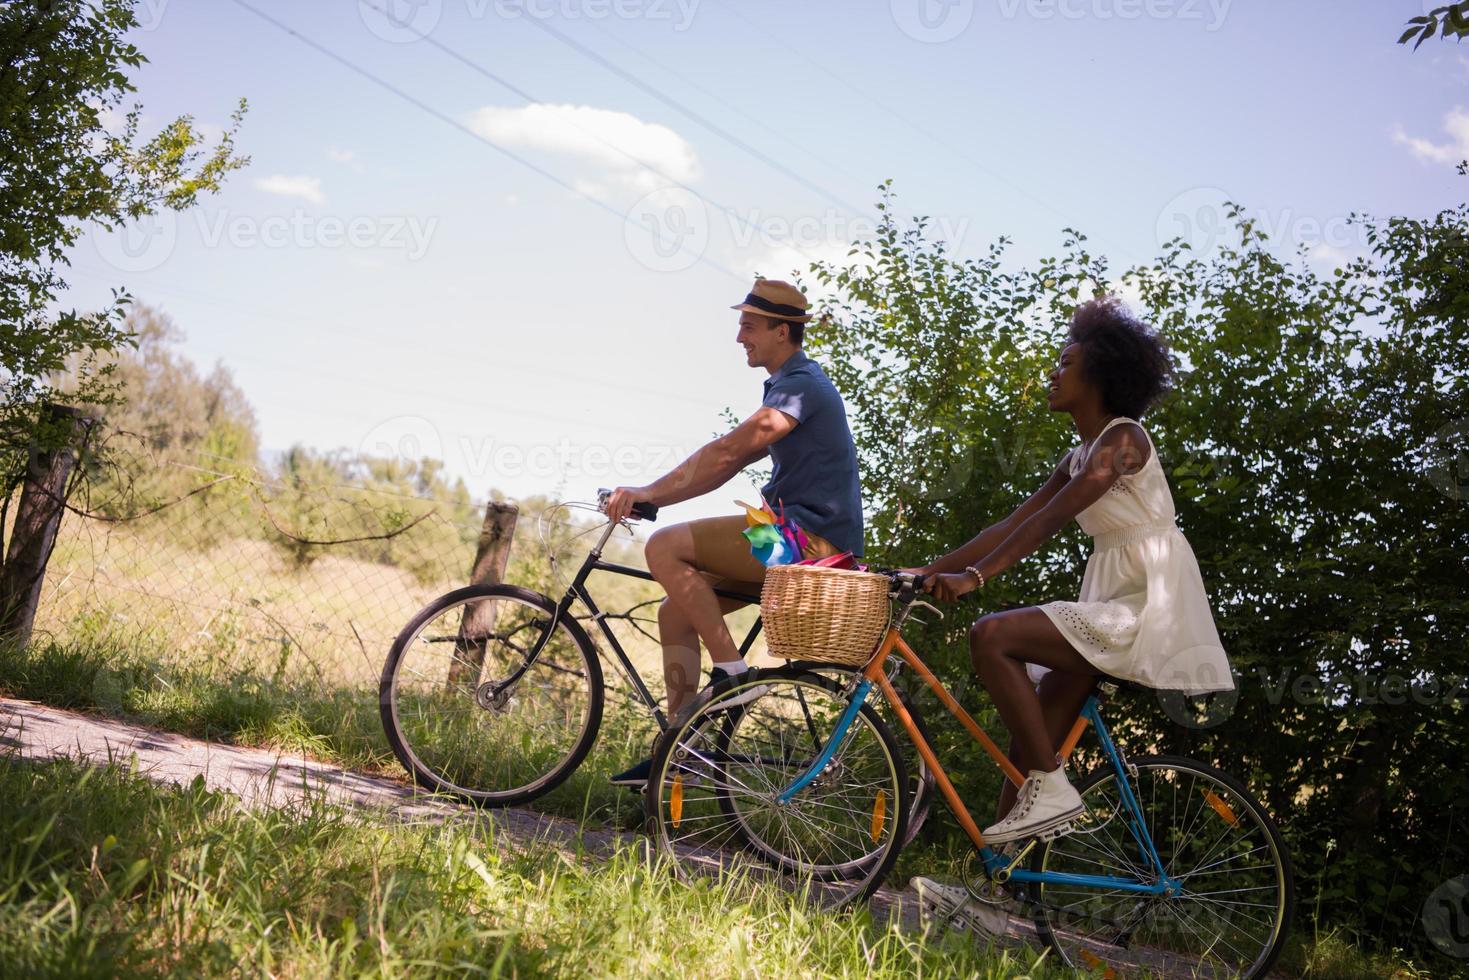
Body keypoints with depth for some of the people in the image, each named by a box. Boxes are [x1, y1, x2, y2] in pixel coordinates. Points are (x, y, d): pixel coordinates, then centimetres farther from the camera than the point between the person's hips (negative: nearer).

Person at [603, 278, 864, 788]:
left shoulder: (801, 384, -11)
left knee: (666, 547, -17)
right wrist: (651, 494, 13)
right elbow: (731, 460, 21)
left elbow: (727, 453, -21)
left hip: (808, 539, -10)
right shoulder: (790, 386, 22)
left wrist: (649, 493, -18)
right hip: (802, 541, 10)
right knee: (677, 610, 6)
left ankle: (731, 670, -14)